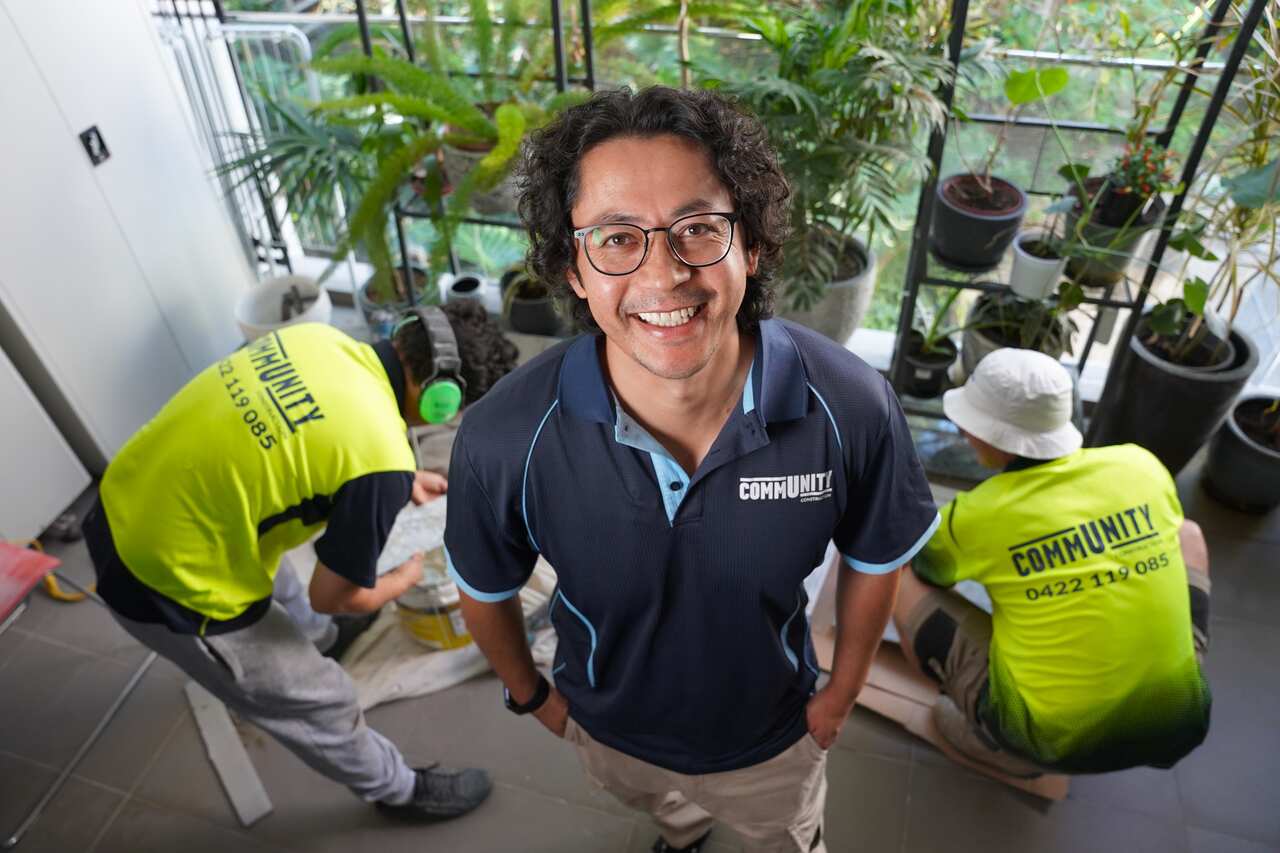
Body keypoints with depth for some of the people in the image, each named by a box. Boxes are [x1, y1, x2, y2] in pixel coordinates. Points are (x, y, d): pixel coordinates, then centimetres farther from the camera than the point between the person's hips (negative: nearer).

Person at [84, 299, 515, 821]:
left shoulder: (318, 338, -7)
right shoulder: (381, 458, -29)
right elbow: (333, 596, -13)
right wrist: (403, 580, 7)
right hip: (170, 587, -8)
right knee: (319, 701, 14)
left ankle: (320, 637, 68)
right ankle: (397, 789, 40)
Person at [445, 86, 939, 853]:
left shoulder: (852, 408, -33)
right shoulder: (505, 440, -35)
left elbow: (875, 559, -11)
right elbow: (486, 590, -12)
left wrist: (843, 693, 0)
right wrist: (530, 694, 3)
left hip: (773, 737, -1)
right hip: (611, 733, 2)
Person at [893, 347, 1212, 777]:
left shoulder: (971, 516, -17)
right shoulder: (1141, 464, -7)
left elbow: (924, 571, 7)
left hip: (1054, 741, -4)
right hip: (1178, 724, 4)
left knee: (900, 579, 4)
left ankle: (1002, 742, 12)